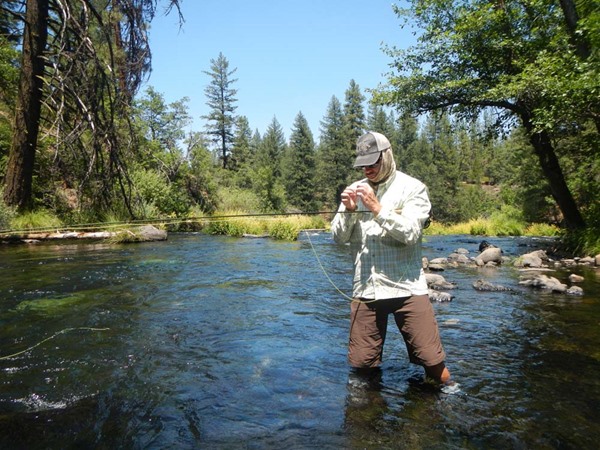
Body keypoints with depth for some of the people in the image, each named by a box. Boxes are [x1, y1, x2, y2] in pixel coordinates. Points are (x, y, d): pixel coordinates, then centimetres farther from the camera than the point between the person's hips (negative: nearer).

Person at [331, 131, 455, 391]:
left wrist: (377, 208, -18)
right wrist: (348, 211, -9)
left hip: (406, 288, -3)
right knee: (360, 364, 5)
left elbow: (411, 233, -12)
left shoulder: (412, 188, 0)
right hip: (365, 289, 3)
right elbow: (338, 237, 8)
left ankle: (446, 390, 29)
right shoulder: (355, 190, 11)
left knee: (432, 360, -1)